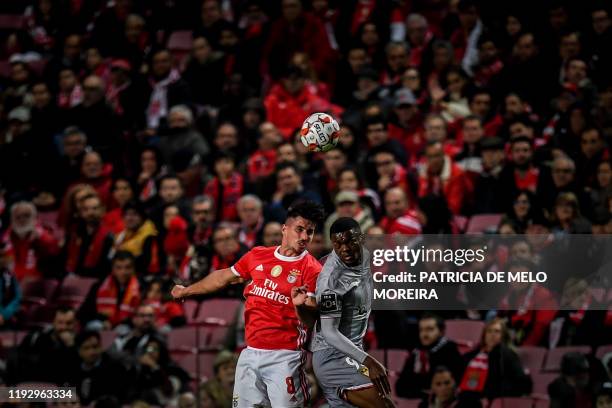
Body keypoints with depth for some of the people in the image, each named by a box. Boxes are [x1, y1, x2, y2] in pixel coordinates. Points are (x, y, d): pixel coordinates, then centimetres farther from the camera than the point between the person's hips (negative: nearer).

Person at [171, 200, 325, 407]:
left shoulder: (312, 270, -7)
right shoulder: (257, 256, 8)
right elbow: (224, 277, 23)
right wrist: (186, 291, 35)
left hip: (284, 357, -5)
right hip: (251, 353, 5)